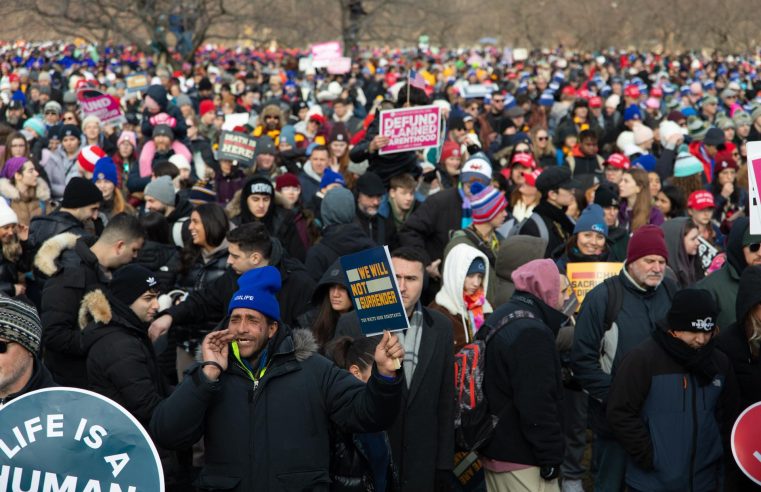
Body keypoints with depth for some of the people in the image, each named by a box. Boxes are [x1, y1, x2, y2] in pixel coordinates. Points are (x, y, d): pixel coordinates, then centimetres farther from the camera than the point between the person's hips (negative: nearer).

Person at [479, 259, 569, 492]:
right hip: (521, 457, -10)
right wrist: (551, 458, -18)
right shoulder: (532, 332, -20)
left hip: (494, 449, 10)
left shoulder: (499, 318, 11)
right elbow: (537, 404, -23)